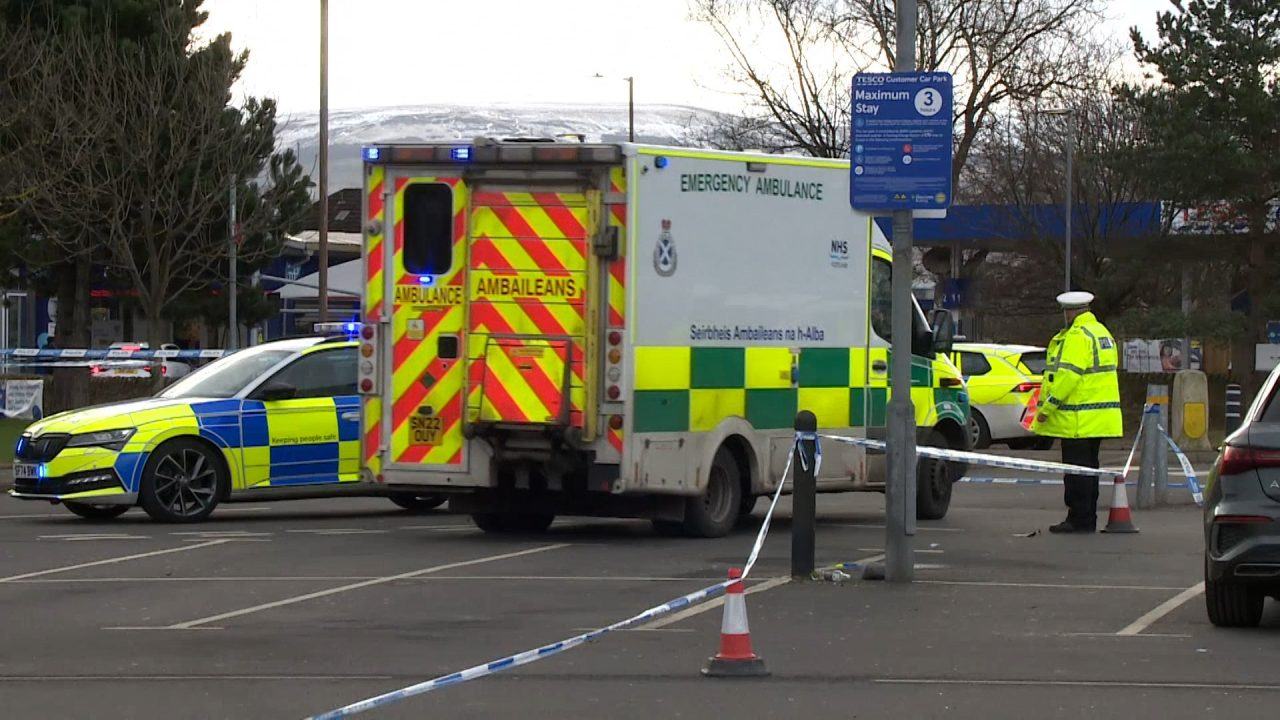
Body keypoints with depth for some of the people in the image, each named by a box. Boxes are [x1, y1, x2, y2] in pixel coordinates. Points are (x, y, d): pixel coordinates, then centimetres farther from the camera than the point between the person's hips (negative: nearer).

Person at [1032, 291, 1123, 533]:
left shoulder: (1077, 336, -14)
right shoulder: (1102, 332, 17)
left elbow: (1067, 375, -22)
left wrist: (1048, 406, -18)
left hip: (1078, 420, -10)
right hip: (1098, 419, 10)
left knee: (1077, 469, -7)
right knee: (1088, 468, 14)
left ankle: (1079, 520, -6)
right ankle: (1087, 520, 18)